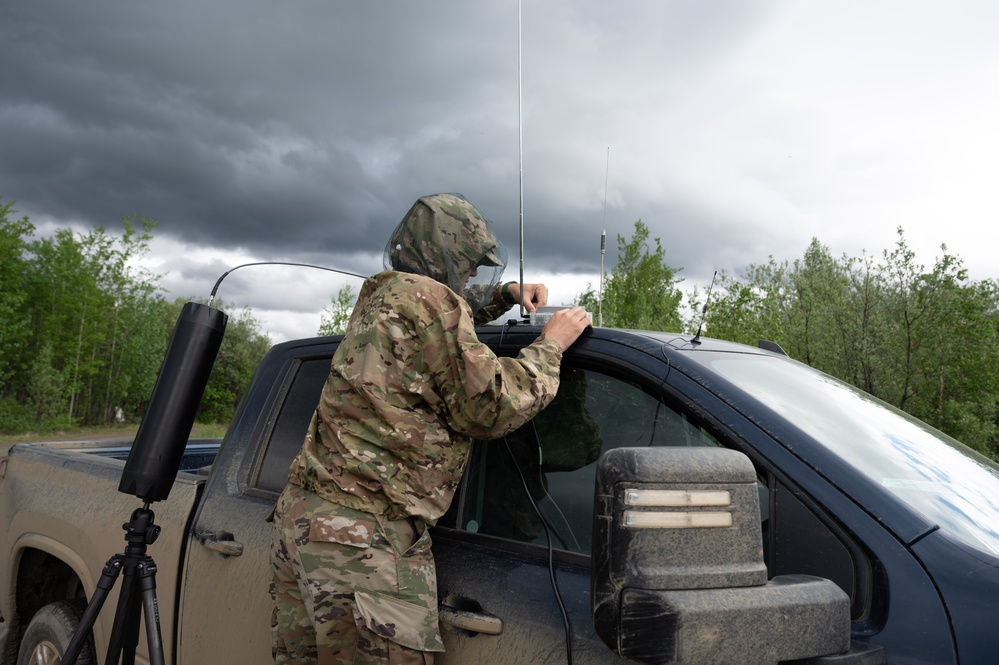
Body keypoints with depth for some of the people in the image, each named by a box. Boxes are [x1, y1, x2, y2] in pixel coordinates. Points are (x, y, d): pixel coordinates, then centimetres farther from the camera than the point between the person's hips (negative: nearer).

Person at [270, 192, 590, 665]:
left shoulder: (380, 298, 20)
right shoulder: (427, 297, -10)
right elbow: (489, 408, -12)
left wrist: (506, 294, 30)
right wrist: (549, 346, 1)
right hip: (365, 535, -10)